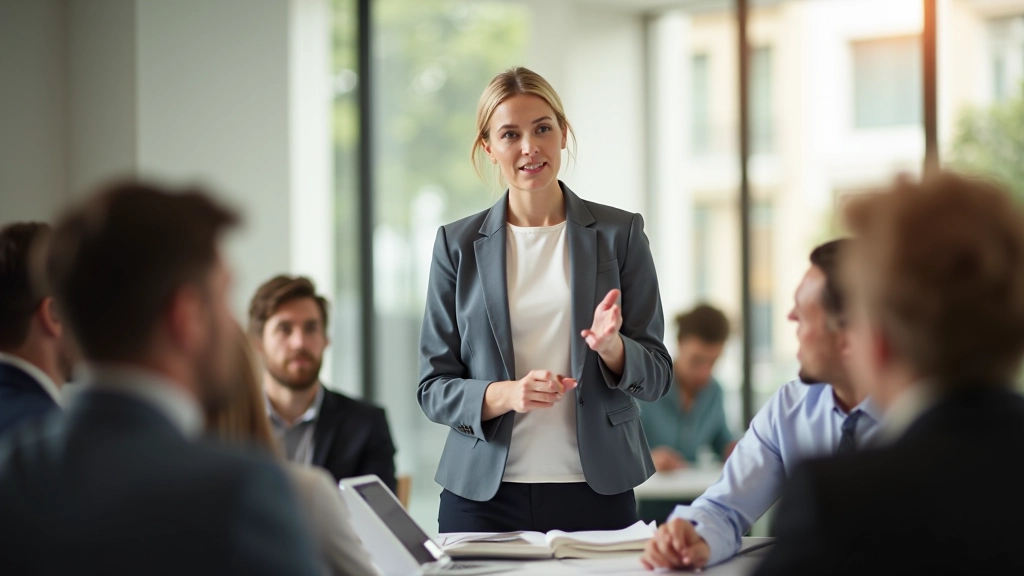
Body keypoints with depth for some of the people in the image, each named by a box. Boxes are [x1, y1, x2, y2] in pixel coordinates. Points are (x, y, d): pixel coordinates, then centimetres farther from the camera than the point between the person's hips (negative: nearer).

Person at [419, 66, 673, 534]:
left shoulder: (619, 233, 4)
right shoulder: (458, 245, 5)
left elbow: (657, 375, 3)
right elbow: (433, 387, 3)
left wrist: (610, 346, -18)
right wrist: (505, 394, -16)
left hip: (596, 492, 0)